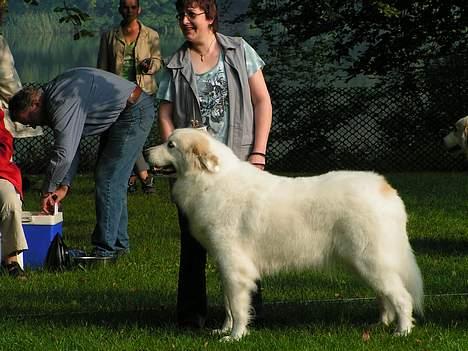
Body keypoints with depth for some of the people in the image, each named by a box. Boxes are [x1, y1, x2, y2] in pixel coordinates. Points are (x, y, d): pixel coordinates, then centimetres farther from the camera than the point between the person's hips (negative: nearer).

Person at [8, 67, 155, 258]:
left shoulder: (63, 104, -24)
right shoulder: (54, 98, 8)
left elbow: (64, 154, -28)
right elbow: (70, 147, 13)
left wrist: (47, 191, -16)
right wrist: (64, 185, 4)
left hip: (135, 112, -11)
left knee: (108, 180, -12)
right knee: (114, 180, 16)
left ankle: (105, 249, -10)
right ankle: (118, 243, 23)